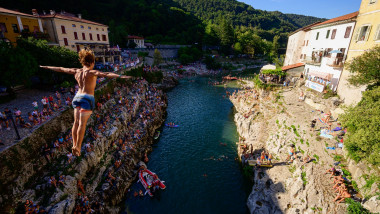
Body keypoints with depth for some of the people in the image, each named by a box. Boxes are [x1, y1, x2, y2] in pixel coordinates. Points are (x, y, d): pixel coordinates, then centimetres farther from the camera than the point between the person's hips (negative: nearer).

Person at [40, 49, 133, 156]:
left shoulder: (76, 71, 9)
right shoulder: (91, 72, -9)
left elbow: (60, 69, 23)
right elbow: (105, 74, -27)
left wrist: (46, 67, 40)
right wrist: (121, 76, -40)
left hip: (77, 97, 6)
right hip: (87, 99, -6)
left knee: (76, 122, 6)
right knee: (82, 123, -6)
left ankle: (74, 145, 8)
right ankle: (78, 146, -5)